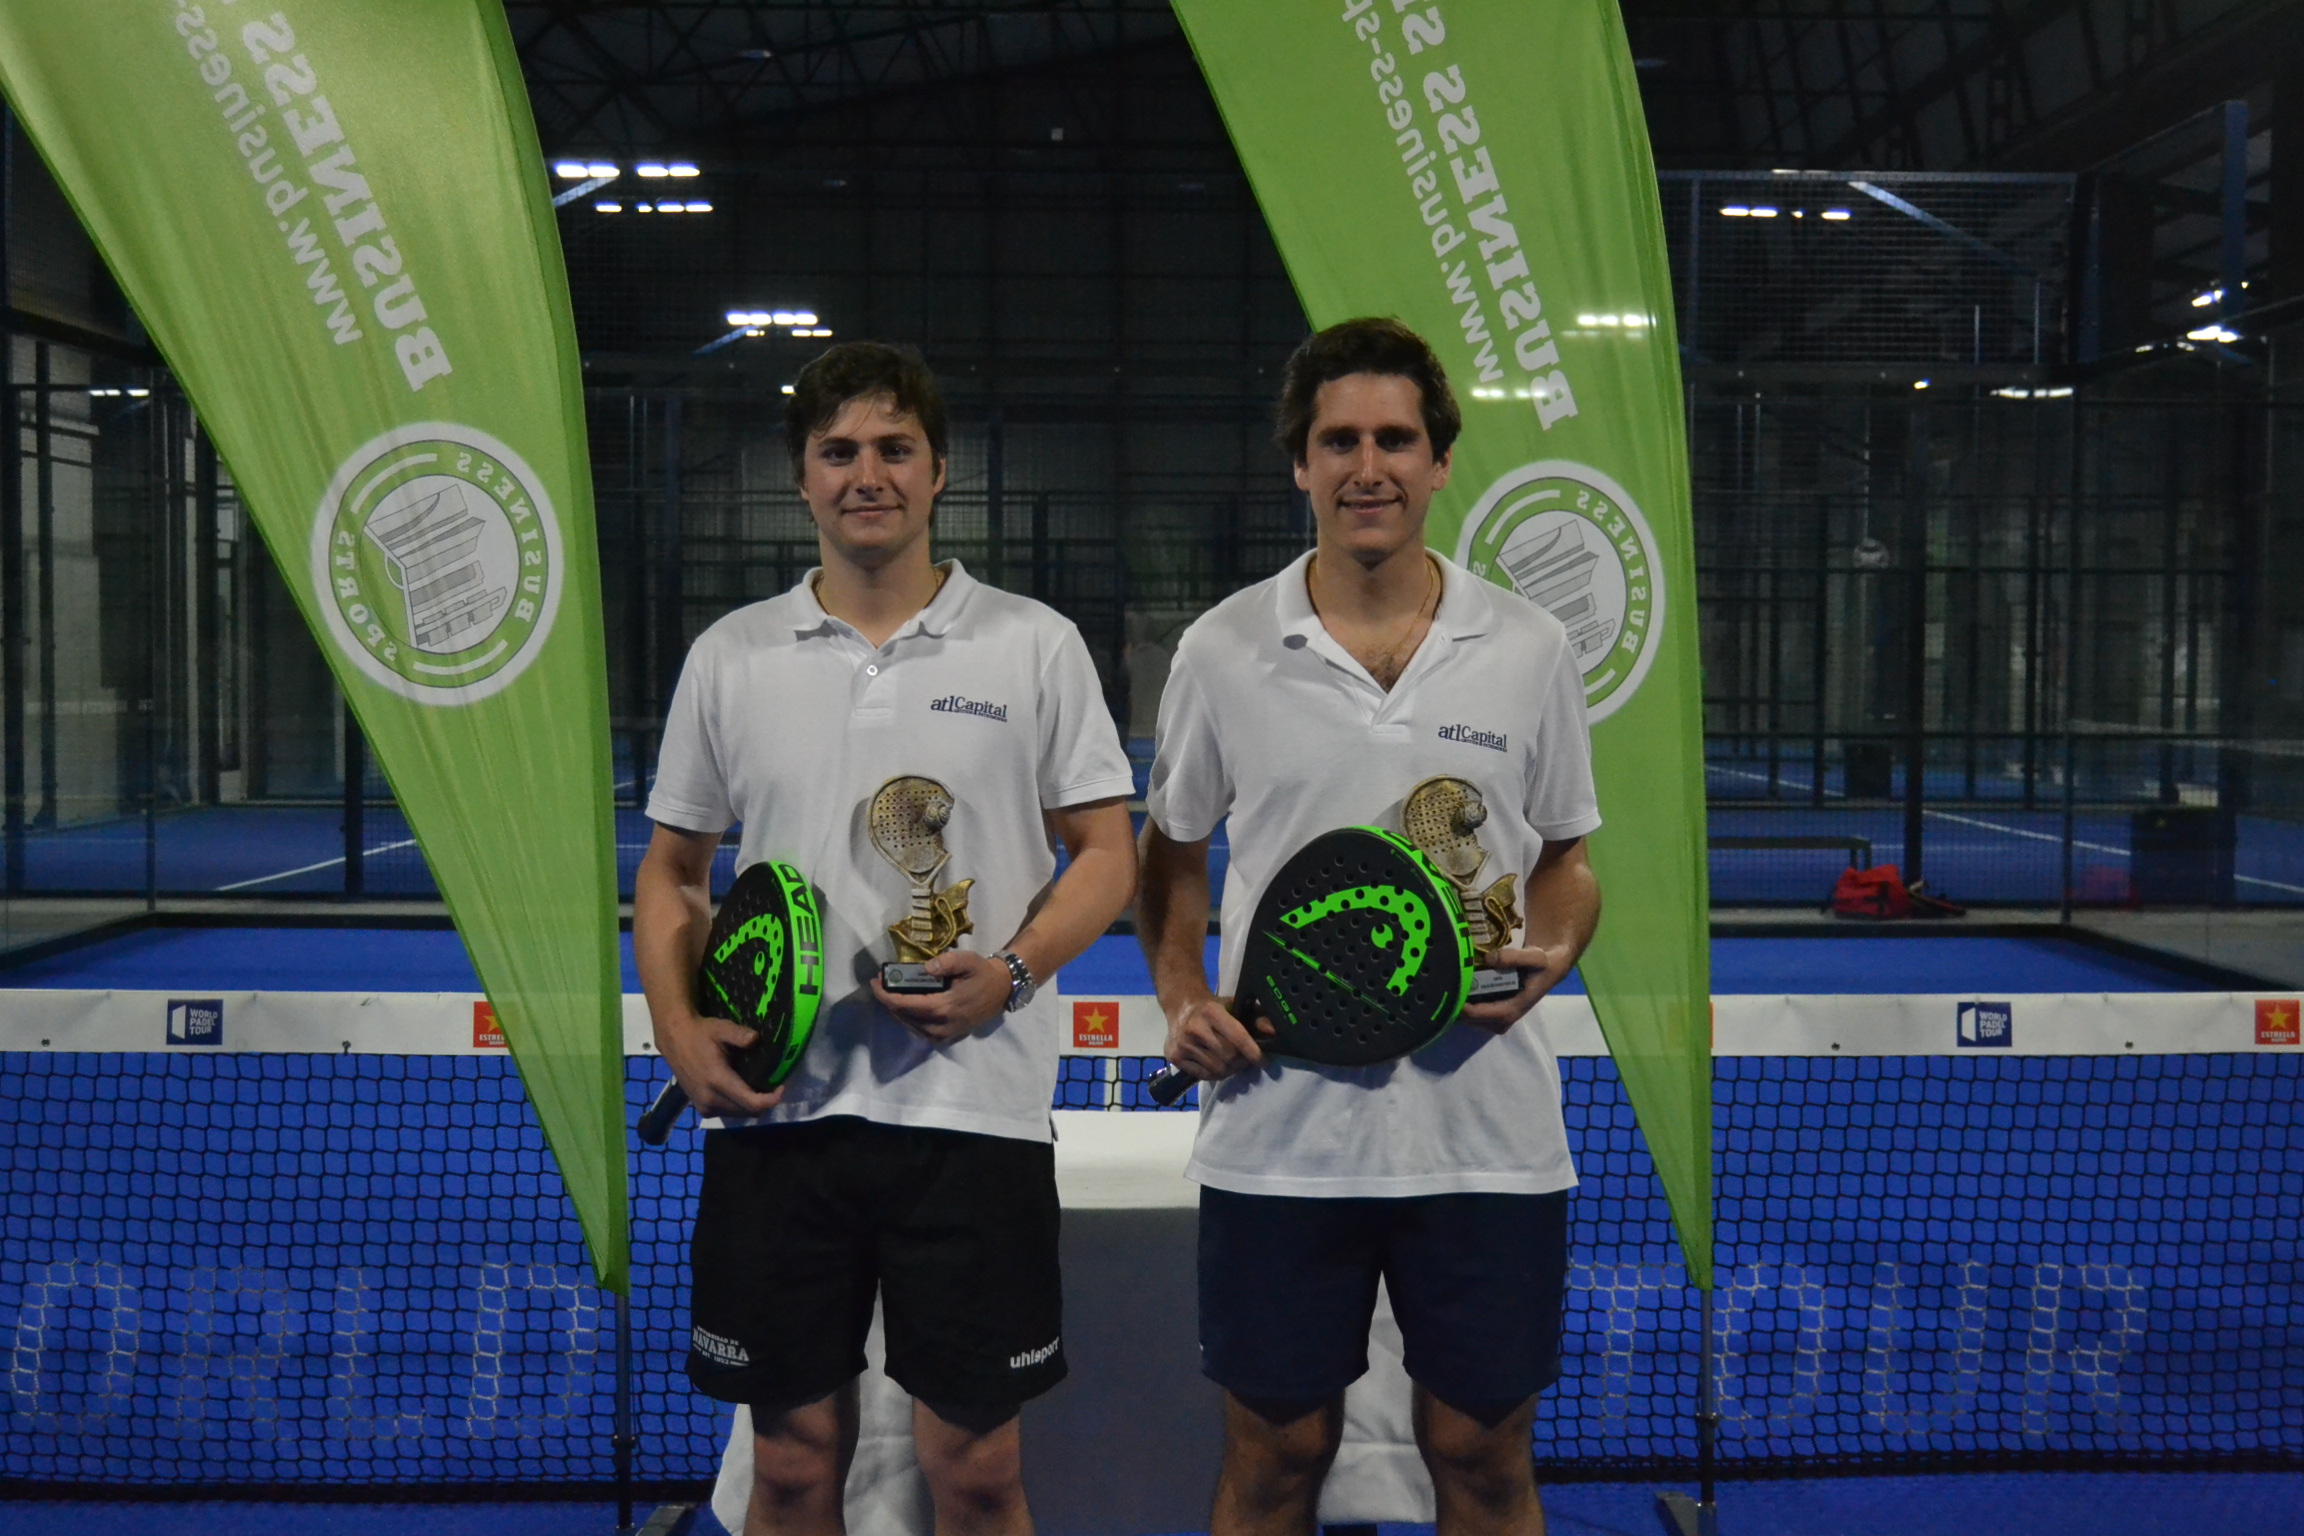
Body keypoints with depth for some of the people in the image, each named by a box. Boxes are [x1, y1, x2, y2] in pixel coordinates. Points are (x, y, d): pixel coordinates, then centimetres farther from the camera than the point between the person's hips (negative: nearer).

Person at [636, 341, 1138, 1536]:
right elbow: (670, 868, 13)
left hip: (974, 1108, -2)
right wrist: (679, 1029, -3)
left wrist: (1011, 971, -15)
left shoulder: (1034, 645, 2)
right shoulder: (728, 656, 8)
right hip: (774, 1110, 2)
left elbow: (1104, 855, 3)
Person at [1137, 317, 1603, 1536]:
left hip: (1486, 1128, 1)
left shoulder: (1530, 650, 2)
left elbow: (1567, 859, 11)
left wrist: (1550, 956, -9)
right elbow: (1170, 852, 12)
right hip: (1274, 1129, 0)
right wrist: (1181, 996, -3)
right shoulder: (1221, 649, 1)